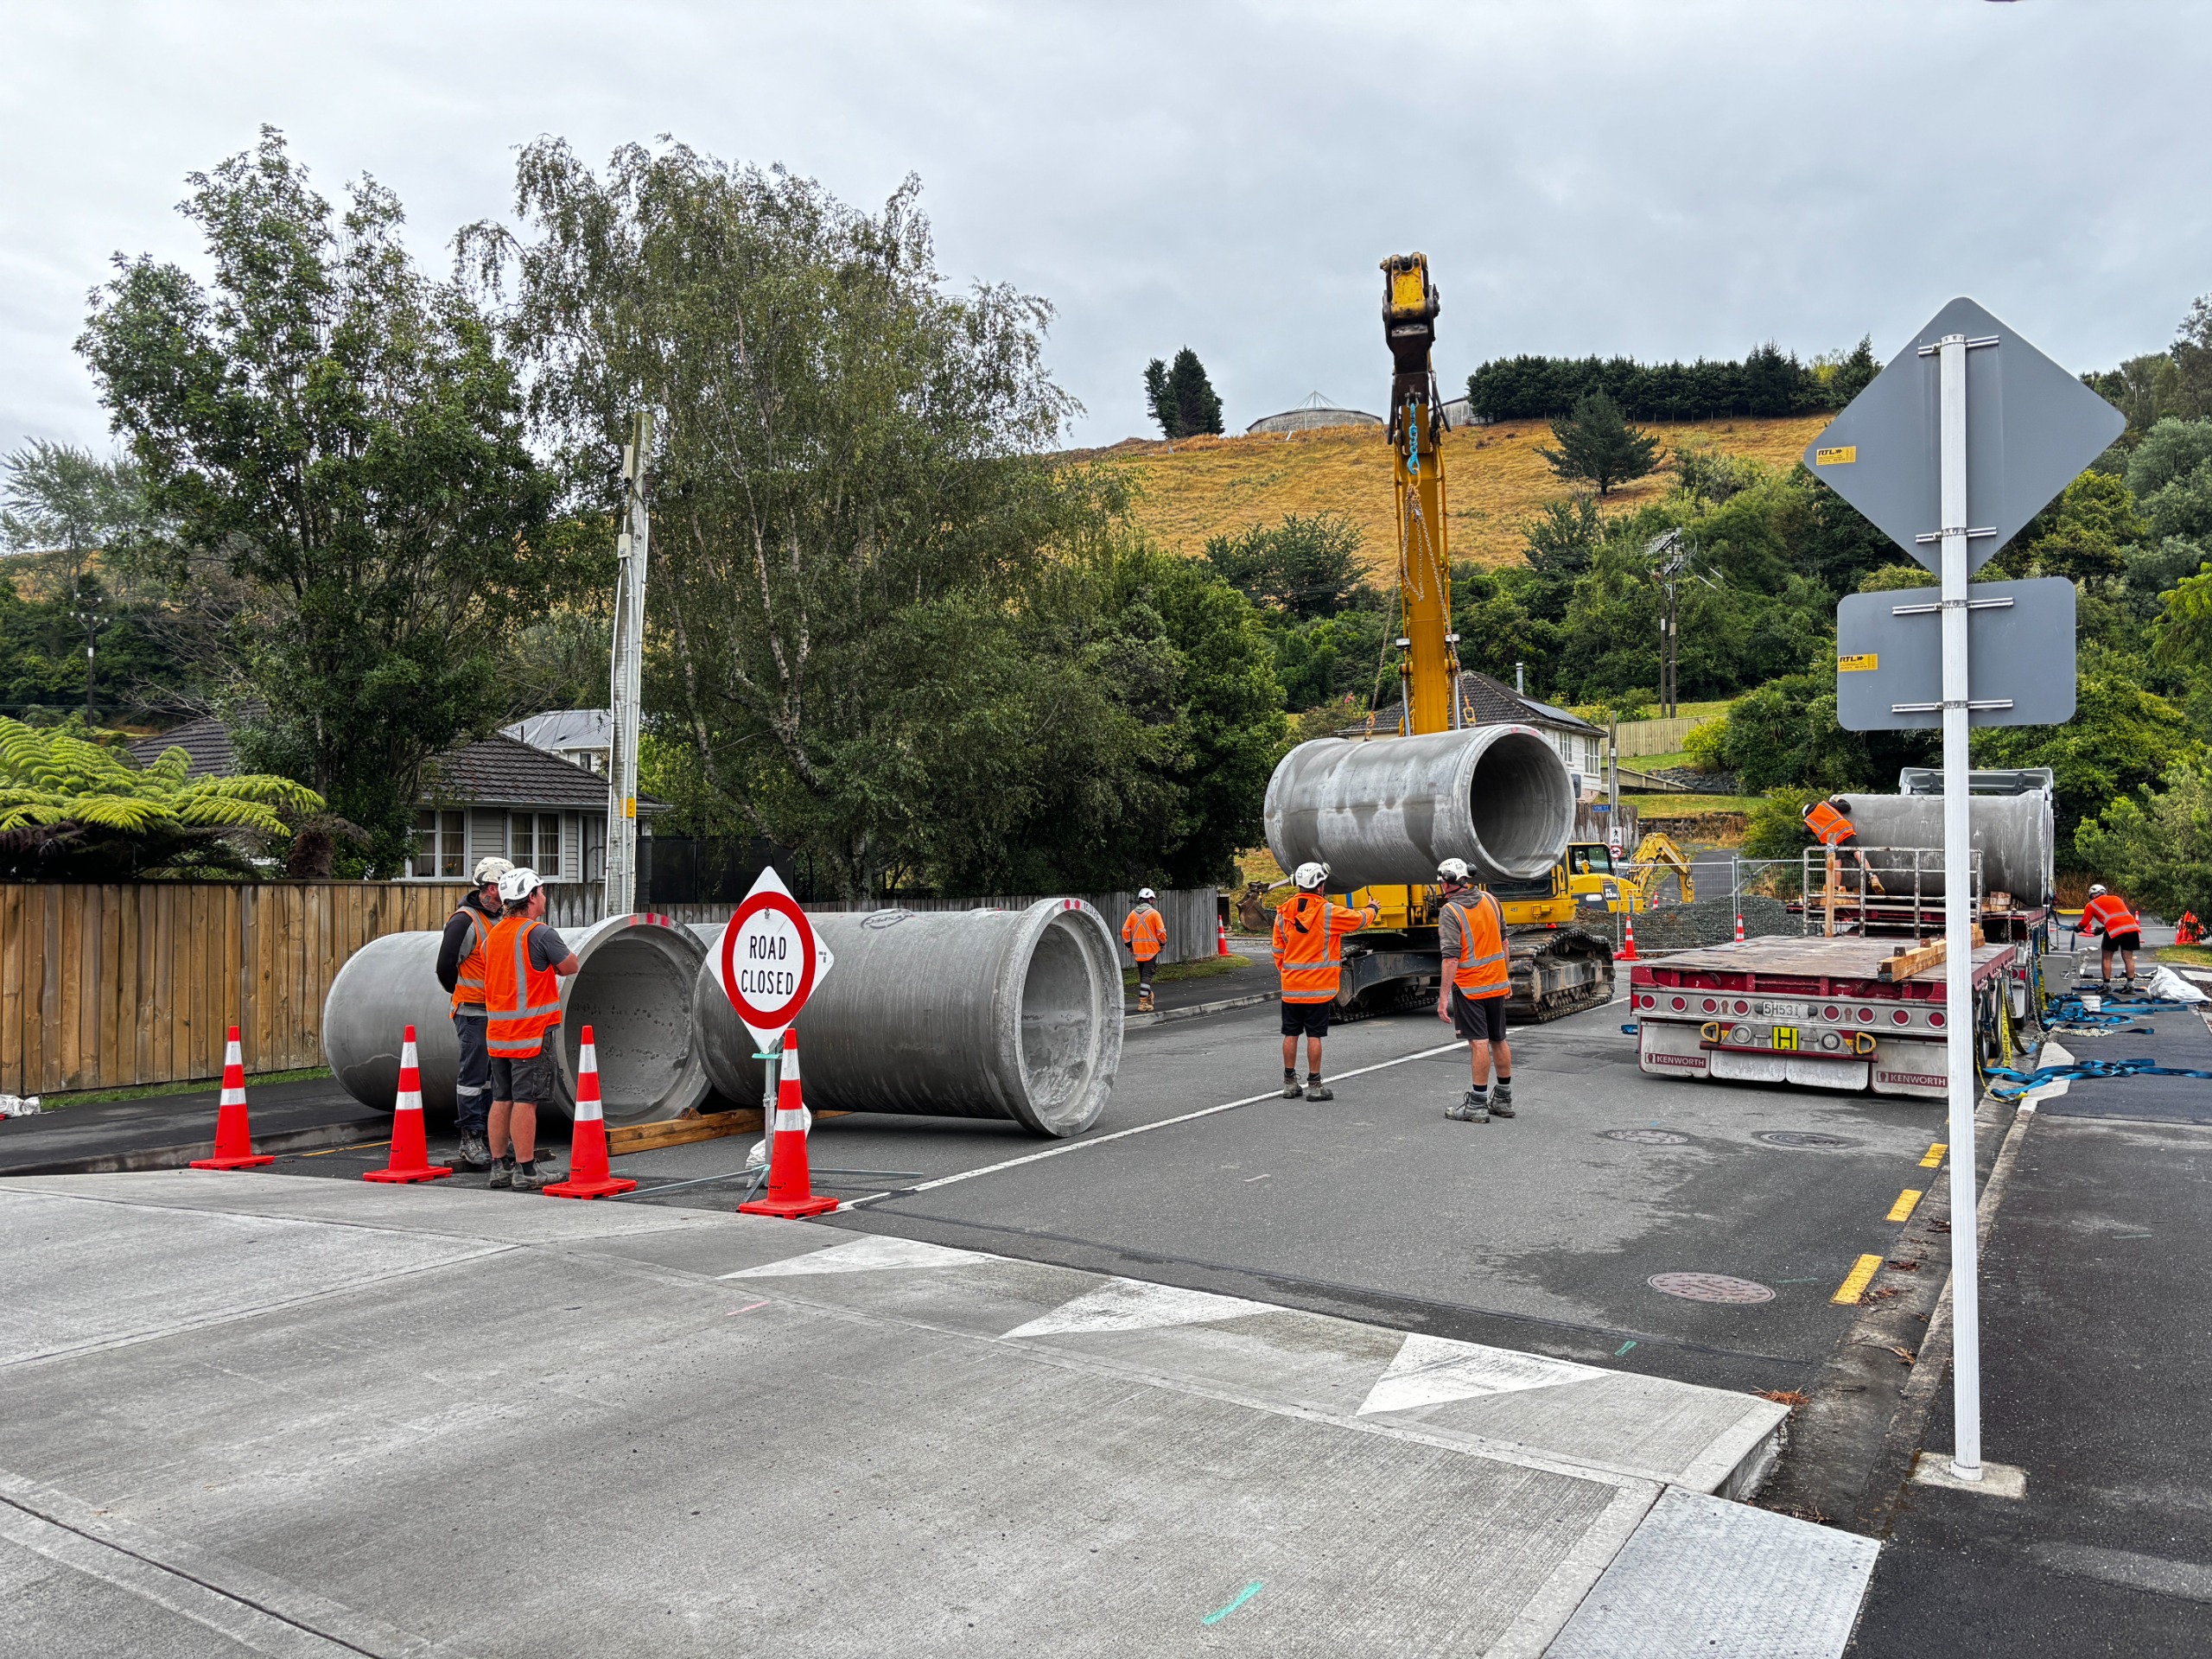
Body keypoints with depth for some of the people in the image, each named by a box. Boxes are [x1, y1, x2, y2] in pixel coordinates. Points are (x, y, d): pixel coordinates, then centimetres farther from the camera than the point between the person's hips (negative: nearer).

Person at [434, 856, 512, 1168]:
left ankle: (489, 1135, 21)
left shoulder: (499, 920, 14)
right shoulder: (464, 921, -14)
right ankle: (470, 1140, 1)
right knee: (473, 1076, -4)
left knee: (492, 1076, 13)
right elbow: (446, 966, -13)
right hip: (473, 1013, -8)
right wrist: (465, 995, 1)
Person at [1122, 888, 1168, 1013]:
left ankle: (1148, 995, 33)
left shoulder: (1133, 914, 4)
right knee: (1147, 975, -4)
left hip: (1137, 950, 4)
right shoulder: (1154, 913, -9)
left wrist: (1129, 945, 14)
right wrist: (1163, 944, 7)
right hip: (1151, 949, -4)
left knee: (1142, 974, 18)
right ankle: (1143, 1002, -9)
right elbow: (1161, 931, -10)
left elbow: (1125, 930, 3)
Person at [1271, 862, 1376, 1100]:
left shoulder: (1283, 913, 2)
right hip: (1318, 987, -4)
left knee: (1291, 1034, 10)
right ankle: (1314, 1085, 6)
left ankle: (1289, 1083, 18)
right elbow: (1360, 919, 5)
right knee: (1314, 1035, 0)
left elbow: (1278, 951, 10)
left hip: (1290, 987, 4)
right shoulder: (1328, 912, -11)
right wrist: (1372, 909, 27)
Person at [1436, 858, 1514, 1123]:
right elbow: (1503, 943, 13)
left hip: (1469, 987, -7)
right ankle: (1503, 1100, 24)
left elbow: (1451, 958, -21)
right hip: (1496, 983, 7)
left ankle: (1478, 1105, 0)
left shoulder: (1451, 912, -16)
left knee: (1479, 1043, -5)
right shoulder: (1490, 900, 5)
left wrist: (1444, 995, -18)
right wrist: (1506, 977, 21)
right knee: (1499, 1041, 14)